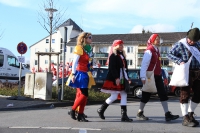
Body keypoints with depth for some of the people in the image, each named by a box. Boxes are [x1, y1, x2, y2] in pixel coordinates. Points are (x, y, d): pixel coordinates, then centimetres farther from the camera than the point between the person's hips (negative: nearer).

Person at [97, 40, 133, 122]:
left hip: (122, 79, 9)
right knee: (114, 96, -7)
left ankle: (124, 116, 3)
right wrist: (116, 78, -23)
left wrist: (127, 78, 16)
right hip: (114, 79, -9)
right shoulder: (113, 56, -8)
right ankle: (101, 110, 11)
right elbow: (112, 68, -17)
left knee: (124, 96, 2)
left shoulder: (122, 55, 18)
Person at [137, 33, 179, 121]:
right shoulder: (149, 51, -12)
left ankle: (167, 114, -1)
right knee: (146, 95, 2)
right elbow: (144, 64, -19)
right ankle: (140, 114, 16)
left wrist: (160, 74, 19)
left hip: (157, 76, 8)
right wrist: (143, 77, -24)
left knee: (163, 94, 1)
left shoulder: (156, 50, 15)